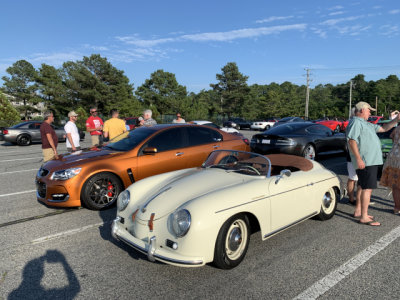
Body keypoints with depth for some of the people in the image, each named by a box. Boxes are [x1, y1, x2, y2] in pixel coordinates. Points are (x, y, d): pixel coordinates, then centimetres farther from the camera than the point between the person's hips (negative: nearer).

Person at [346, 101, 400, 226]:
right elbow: (351, 140, -22)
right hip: (365, 162, -11)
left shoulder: (366, 124, 22)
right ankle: (364, 217, -7)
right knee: (367, 188, -10)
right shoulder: (356, 122, -11)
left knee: (364, 187, 16)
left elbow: (383, 128, 30)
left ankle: (358, 211, 25)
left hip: (371, 161, 11)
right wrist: (358, 158, -27)